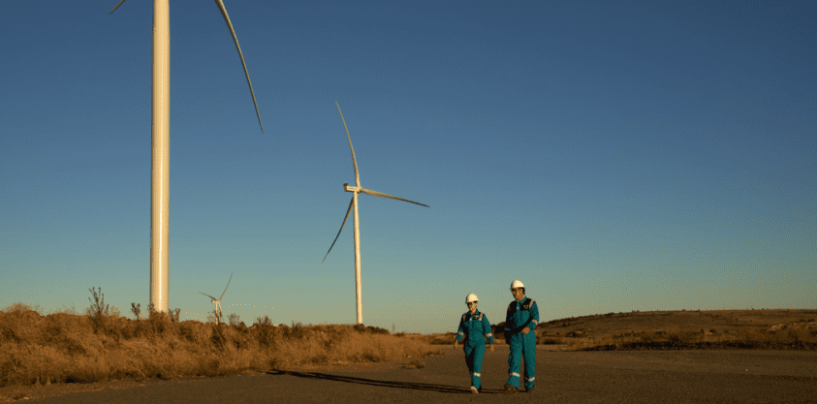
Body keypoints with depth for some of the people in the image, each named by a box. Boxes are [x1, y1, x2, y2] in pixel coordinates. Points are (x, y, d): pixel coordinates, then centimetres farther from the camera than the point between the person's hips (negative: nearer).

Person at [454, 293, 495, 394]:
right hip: (468, 345, 4)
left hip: (479, 344, -4)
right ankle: (479, 385, 26)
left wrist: (491, 344, -4)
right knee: (471, 366, 7)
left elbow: (488, 331, -3)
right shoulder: (464, 317, 6)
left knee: (476, 365, -21)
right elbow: (461, 330, 9)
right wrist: (457, 340, -5)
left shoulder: (482, 316, -4)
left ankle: (475, 386, -29)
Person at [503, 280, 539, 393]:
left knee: (529, 361, 4)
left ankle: (529, 385, 21)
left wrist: (528, 327, -36)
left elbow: (535, 318, -16)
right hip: (515, 338, 2)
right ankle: (513, 385, -27)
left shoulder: (531, 303, -1)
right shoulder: (511, 306, 11)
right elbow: (508, 323, 16)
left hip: (528, 337, -2)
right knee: (514, 360, -14)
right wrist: (507, 338, 15)